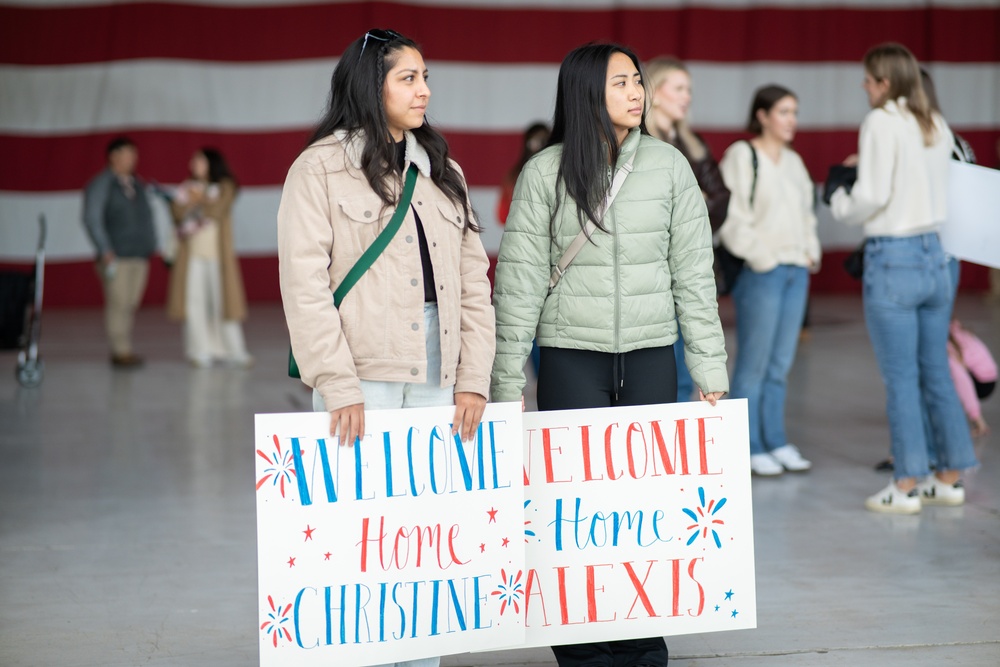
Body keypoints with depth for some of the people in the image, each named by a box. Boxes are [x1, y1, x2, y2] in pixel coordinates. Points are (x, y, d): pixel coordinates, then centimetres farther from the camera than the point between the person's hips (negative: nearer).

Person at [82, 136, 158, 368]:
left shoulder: (137, 185, 17)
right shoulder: (100, 185, -1)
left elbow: (147, 216, 23)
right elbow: (92, 219, -7)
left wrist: (151, 246, 14)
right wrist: (105, 251, -14)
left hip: (140, 256, 6)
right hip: (116, 257, -6)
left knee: (131, 304, 2)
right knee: (118, 303, -9)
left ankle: (125, 350, 5)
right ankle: (120, 351, -8)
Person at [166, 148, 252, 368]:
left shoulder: (224, 187, 3)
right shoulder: (186, 188, 15)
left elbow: (216, 210, -13)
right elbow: (177, 212, 0)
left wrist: (198, 200, -3)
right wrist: (194, 202, -12)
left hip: (217, 253, -3)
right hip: (192, 253, 3)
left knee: (222, 300, -5)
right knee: (193, 302, -3)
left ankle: (233, 351, 3)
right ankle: (200, 352, 1)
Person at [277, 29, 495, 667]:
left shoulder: (442, 172, 17)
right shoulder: (320, 168, 1)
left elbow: (473, 280, 13)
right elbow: (305, 285, -6)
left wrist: (473, 377, 2)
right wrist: (338, 387, -14)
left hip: (436, 380, 5)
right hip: (363, 380, -4)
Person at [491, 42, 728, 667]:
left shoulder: (668, 165, 2)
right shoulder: (544, 174, -3)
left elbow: (695, 274, 4)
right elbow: (518, 284, -2)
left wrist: (711, 372, 1)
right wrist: (506, 386, -4)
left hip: (650, 359, 2)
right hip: (571, 362, -2)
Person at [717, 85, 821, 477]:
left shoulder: (793, 162, 17)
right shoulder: (741, 157, -7)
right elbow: (730, 217, -13)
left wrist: (811, 253, 10)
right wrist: (762, 257, -15)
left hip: (796, 271, 7)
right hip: (760, 272, -7)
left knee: (781, 365, 11)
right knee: (753, 365, -3)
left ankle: (776, 442, 18)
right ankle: (750, 448, 3)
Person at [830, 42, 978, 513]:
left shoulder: (881, 123, -12)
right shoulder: (937, 126, 10)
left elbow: (871, 196, -16)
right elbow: (935, 189, 12)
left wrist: (840, 205, 4)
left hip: (892, 258, -7)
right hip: (933, 254, 7)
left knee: (901, 378, -1)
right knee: (937, 373, 13)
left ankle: (907, 485, 3)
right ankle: (950, 478, 18)